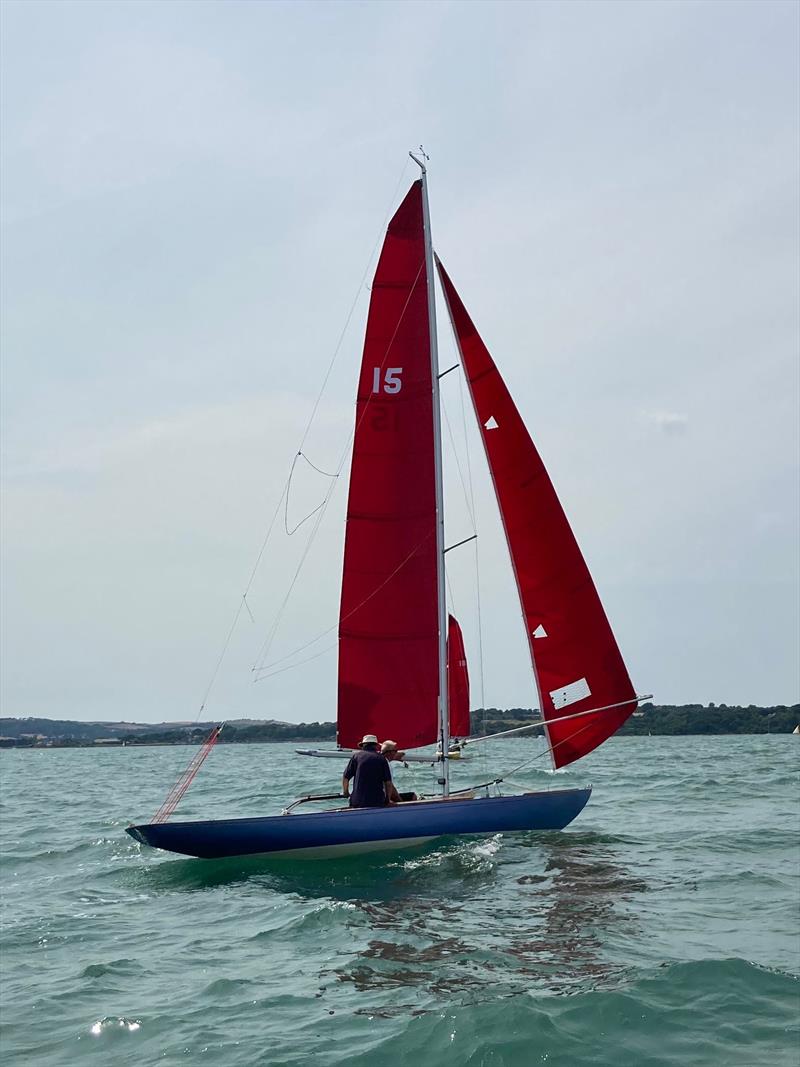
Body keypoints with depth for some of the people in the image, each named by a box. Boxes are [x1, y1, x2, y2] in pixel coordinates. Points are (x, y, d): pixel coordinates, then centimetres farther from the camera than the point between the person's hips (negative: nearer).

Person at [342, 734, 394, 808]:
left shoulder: (356, 756, 5)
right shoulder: (381, 758, 7)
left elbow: (345, 778, 7)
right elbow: (388, 782, 6)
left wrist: (346, 792, 25)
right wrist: (388, 800, 20)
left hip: (358, 801, -1)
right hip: (378, 802, 1)